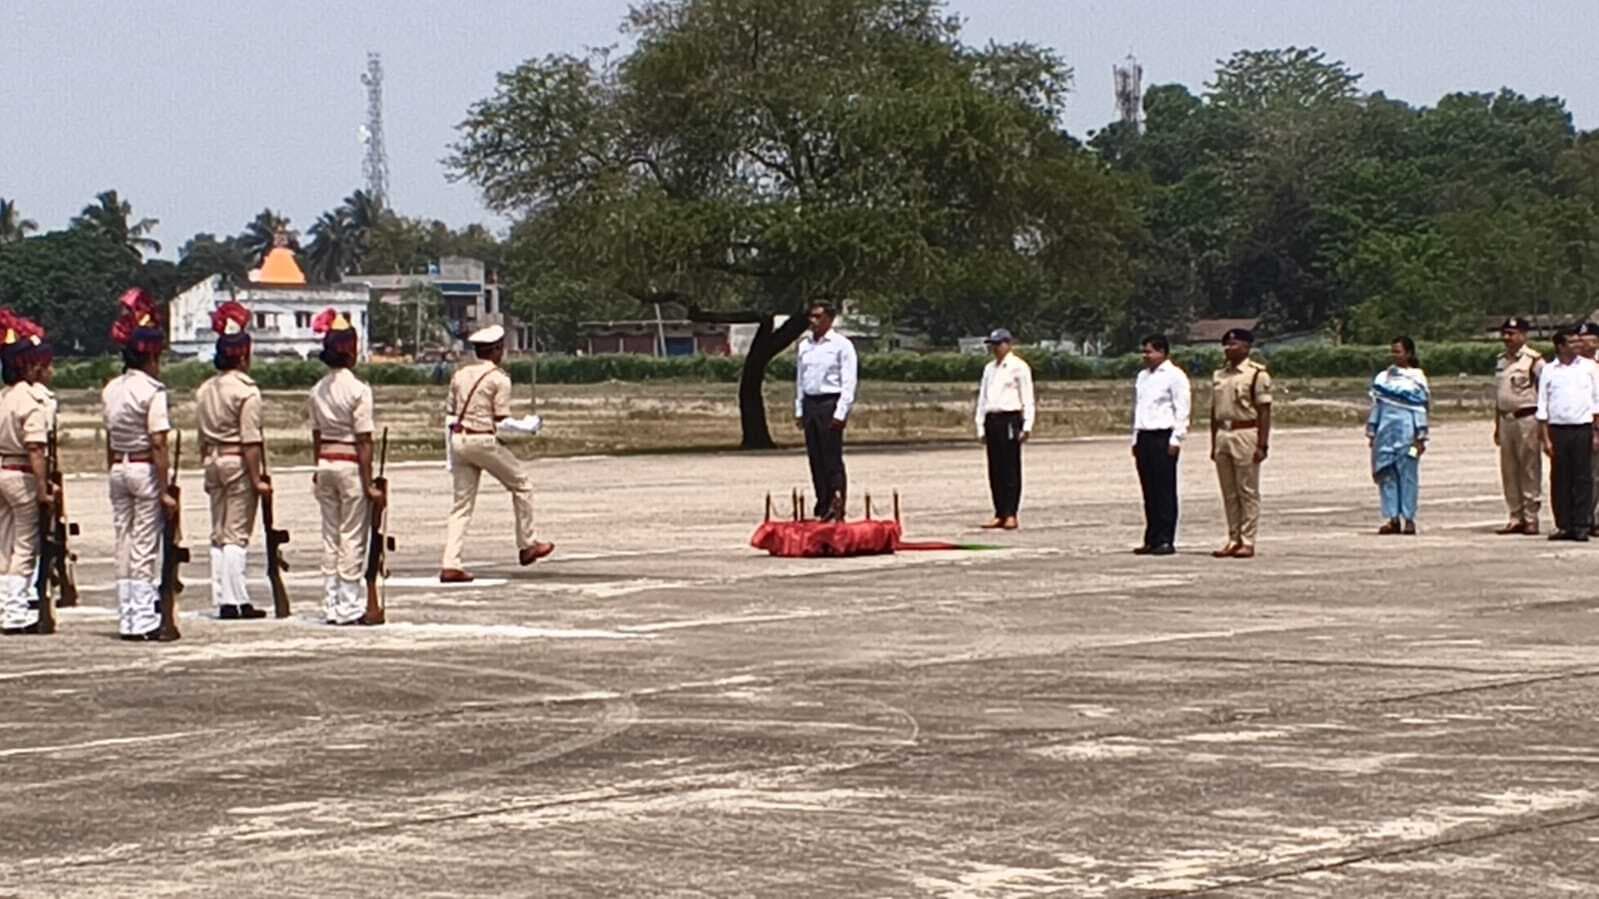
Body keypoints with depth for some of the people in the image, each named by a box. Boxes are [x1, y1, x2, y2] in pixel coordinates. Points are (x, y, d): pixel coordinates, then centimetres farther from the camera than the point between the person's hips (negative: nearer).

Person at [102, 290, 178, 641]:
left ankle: (127, 620, 14)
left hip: (118, 469, 7)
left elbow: (109, 441, 11)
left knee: (122, 545, 10)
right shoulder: (152, 391, -13)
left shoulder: (111, 390, 7)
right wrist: (165, 490, -15)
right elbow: (158, 445, -17)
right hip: (145, 470, -7)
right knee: (145, 547, -3)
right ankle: (145, 621, -1)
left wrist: (113, 475, 17)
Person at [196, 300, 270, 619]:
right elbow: (250, 441, -16)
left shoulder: (204, 390, 9)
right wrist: (257, 479, -14)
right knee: (237, 534, -4)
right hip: (238, 462, -7)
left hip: (213, 461, 7)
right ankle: (236, 601, -5)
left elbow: (202, 438, 13)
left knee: (218, 533, 11)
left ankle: (223, 599, 12)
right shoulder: (246, 391, -14)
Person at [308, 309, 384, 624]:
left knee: (330, 536, 12)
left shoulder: (318, 390, 6)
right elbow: (363, 441, -13)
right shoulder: (358, 389, -13)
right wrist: (369, 483, -11)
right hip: (350, 465, -6)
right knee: (353, 537, -1)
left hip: (325, 465, 6)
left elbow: (316, 435, 12)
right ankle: (350, 607, 1)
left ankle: (331, 605, 15)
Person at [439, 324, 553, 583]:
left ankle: (450, 565, -1)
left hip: (458, 439, 6)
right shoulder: (499, 378, -7)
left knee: (462, 503, 8)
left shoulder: (460, 375, 12)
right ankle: (527, 545, 21)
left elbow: (451, 415, 13)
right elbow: (502, 421, -12)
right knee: (522, 485, 15)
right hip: (484, 440, -6)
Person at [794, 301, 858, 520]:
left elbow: (848, 383, -8)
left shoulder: (841, 345, -5)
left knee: (833, 459, -7)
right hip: (810, 403, 6)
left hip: (830, 404, -6)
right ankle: (823, 506, 14)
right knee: (815, 459, 7)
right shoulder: (805, 345, 12)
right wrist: (799, 410, 13)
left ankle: (837, 508, -5)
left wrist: (840, 412, -15)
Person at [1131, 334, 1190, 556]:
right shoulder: (1143, 376, 18)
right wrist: (1135, 439, 15)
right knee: (1149, 491, 7)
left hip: (1163, 437, -7)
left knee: (1165, 490, -5)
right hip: (1144, 436, 7)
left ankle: (1165, 540, -4)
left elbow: (1182, 411, -8)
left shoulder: (1174, 376, -4)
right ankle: (1151, 540, 10)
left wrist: (1176, 440, -14)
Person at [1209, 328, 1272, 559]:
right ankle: (1233, 539, 14)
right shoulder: (1219, 375, 15)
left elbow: (1264, 412, -8)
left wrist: (1262, 445, -14)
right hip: (1223, 434, 7)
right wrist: (1213, 444, 14)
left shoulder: (1256, 375, -5)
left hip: (1246, 434, -7)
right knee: (1229, 492, 8)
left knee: (1248, 491, -3)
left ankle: (1248, 541, 0)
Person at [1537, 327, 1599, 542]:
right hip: (1557, 429, 0)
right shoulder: (1549, 371, 5)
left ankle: (1581, 526, 1)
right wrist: (1545, 438, -1)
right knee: (1560, 479, 2)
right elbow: (1542, 406, 6)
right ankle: (1563, 526, 8)